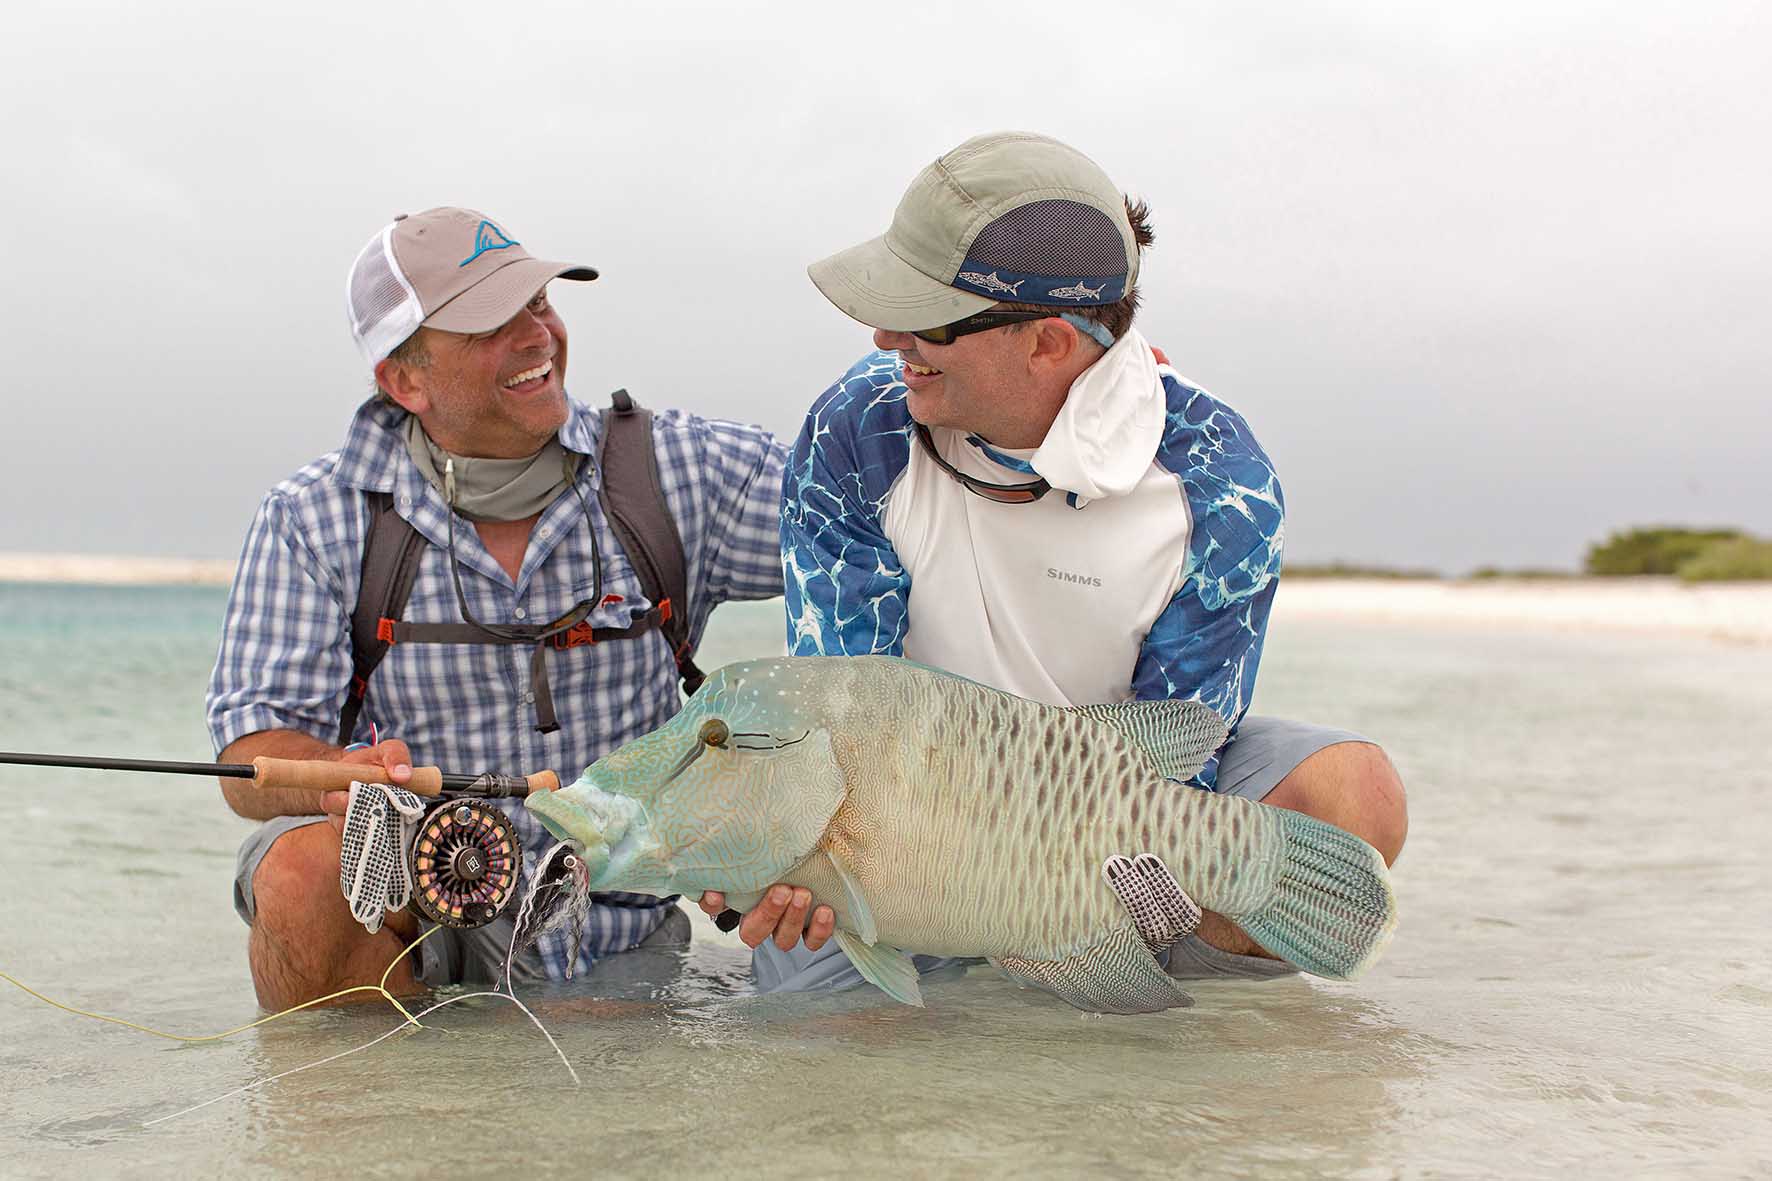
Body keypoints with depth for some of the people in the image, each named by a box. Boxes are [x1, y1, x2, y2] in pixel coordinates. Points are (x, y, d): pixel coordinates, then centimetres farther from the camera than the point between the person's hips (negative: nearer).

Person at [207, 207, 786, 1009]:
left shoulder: (677, 470, 0)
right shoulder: (314, 521, -3)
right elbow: (252, 760, -8)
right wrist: (343, 774, -31)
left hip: (619, 941, 2)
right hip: (411, 914, -1)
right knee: (312, 869, -31)